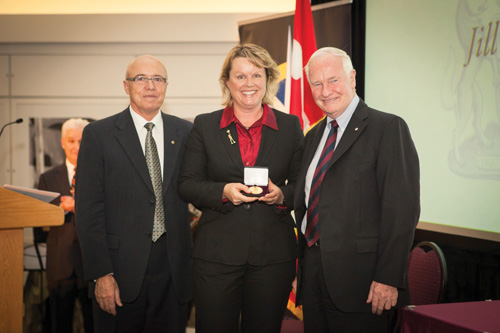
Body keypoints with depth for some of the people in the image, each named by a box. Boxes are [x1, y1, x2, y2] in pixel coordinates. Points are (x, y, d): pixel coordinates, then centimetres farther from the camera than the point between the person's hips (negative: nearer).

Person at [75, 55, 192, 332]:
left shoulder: (186, 133, 8)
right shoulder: (98, 135, -1)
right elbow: (88, 211, -4)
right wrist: (101, 274, -11)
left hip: (174, 271, 3)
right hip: (122, 270, -2)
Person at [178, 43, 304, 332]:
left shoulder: (290, 126, 8)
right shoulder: (205, 126, 7)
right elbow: (187, 185, 4)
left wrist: (281, 195, -11)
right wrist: (223, 191, -13)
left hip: (273, 256, 1)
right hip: (216, 253, 0)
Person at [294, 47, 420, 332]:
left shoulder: (388, 128, -7)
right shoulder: (313, 136, 16)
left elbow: (402, 208, -14)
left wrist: (388, 279, -19)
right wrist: (304, 263, 13)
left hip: (359, 277, -6)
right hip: (314, 274, 7)